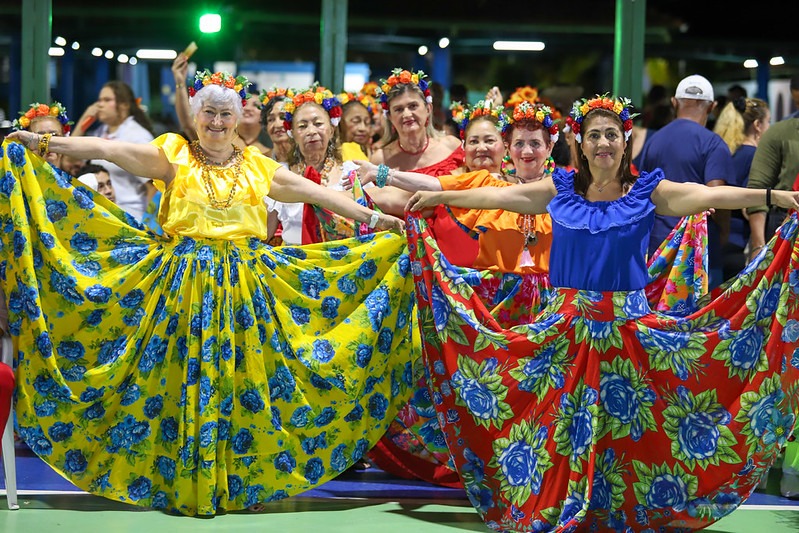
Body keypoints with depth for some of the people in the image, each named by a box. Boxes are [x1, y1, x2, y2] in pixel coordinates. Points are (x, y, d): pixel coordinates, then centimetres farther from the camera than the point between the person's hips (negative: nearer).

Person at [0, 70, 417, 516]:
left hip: (243, 284, 2)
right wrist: (44, 142, -15)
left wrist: (374, 219, 9)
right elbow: (108, 149, -6)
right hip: (183, 279, -2)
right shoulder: (174, 154, 3)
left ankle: (234, 482, 9)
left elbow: (318, 193, 11)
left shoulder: (257, 166, 10)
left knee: (239, 376, 1)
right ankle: (183, 479, 6)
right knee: (186, 375, -2)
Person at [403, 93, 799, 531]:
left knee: (627, 424, 0)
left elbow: (708, 195, -12)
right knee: (562, 420, 5)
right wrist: (439, 197, 13)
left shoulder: (648, 191, -1)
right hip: (567, 323, 2)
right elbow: (499, 195, 11)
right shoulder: (561, 189, 6)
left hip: (628, 325, -2)